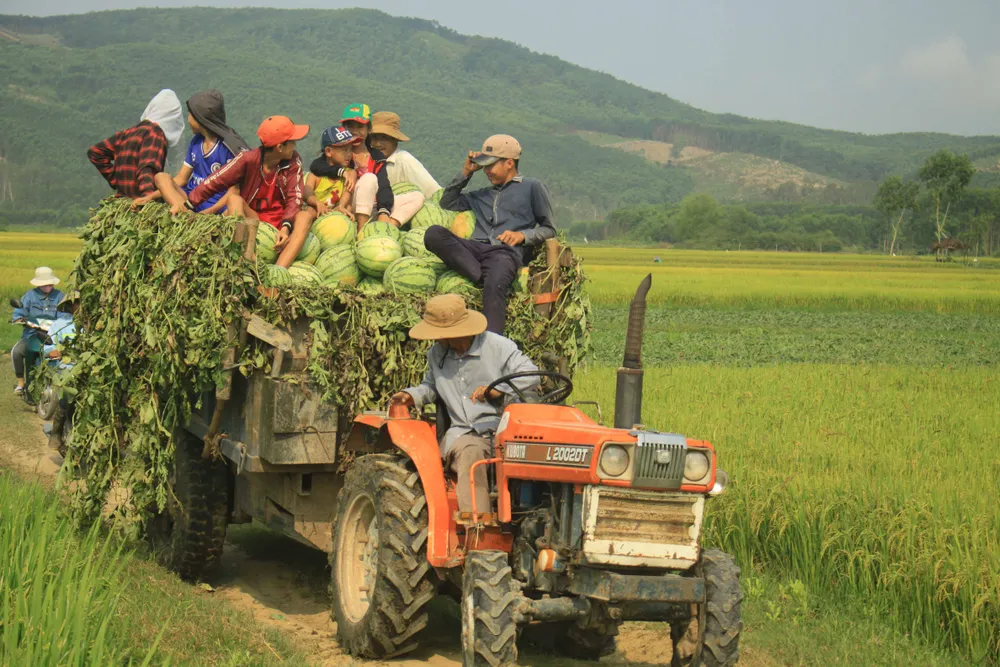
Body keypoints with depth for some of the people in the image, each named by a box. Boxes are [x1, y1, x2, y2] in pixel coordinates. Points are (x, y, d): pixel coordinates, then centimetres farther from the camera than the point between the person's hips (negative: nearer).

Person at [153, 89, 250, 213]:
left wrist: (207, 212, -22)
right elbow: (180, 179, 18)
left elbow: (234, 190, -11)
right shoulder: (196, 142, 15)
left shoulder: (229, 146, -8)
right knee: (161, 177, -15)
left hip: (215, 206, -8)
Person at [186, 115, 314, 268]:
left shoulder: (294, 162, -6)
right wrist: (187, 205, -20)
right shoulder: (248, 159, -12)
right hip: (251, 218, -1)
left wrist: (286, 226, -29)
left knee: (306, 216, -27)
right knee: (234, 198, -28)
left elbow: (294, 198, -13)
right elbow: (215, 181, -13)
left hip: (280, 220, 1)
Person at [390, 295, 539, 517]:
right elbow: (431, 386, 34)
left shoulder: (498, 346, 1)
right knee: (471, 453, -36)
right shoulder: (436, 354, 18)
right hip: (460, 434, 2)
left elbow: (531, 375, -3)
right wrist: (413, 395, 13)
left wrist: (498, 389, -17)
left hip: (501, 429, -2)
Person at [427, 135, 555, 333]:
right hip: (476, 248, 5)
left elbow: (549, 230, 15)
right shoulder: (482, 195, 36)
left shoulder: (532, 188, 19)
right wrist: (466, 172, 29)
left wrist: (523, 235, -5)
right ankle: (483, 277, -36)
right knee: (434, 233, -27)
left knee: (494, 286, -40)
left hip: (507, 251, -5)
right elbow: (447, 203, 38)